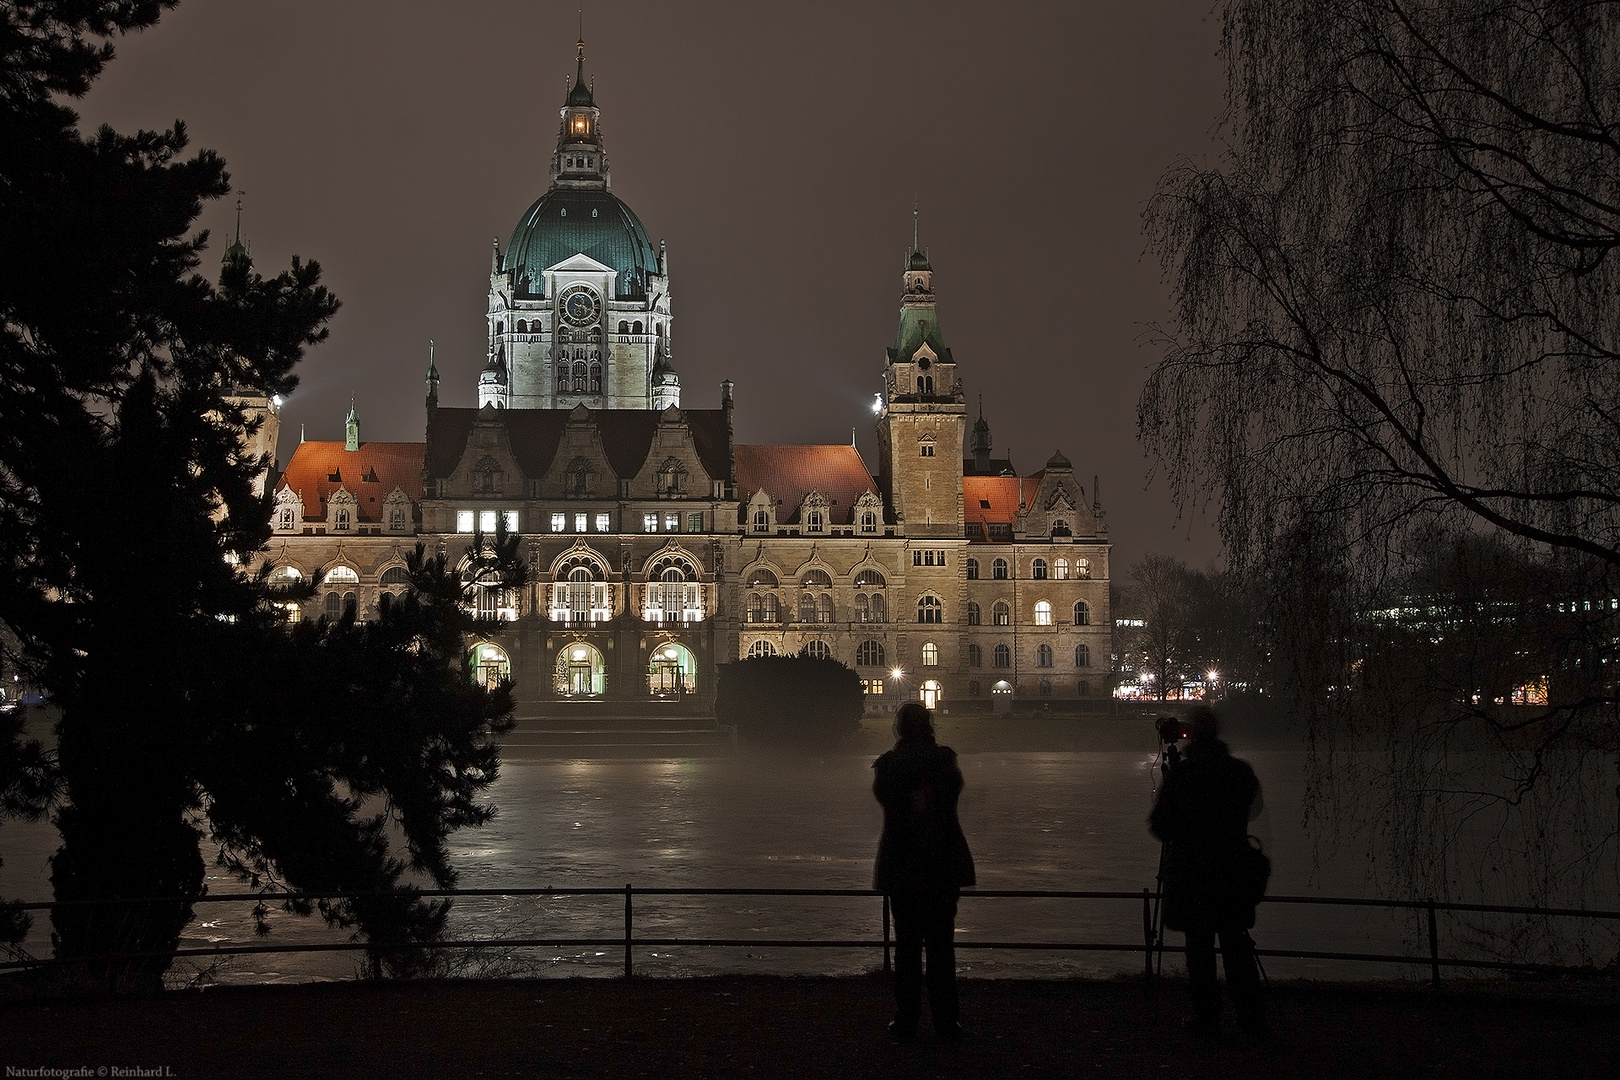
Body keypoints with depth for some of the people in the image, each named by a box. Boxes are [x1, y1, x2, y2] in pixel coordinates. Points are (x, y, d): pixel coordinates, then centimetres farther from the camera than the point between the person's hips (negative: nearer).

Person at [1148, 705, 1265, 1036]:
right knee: (1236, 945, 11)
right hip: (1233, 870, 4)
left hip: (1190, 873, -4)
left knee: (1199, 946, 4)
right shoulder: (1241, 770, 0)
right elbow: (1252, 810, 13)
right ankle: (1251, 1016, 12)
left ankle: (1207, 1017, 6)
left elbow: (1160, 825, -8)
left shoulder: (1179, 773, -12)